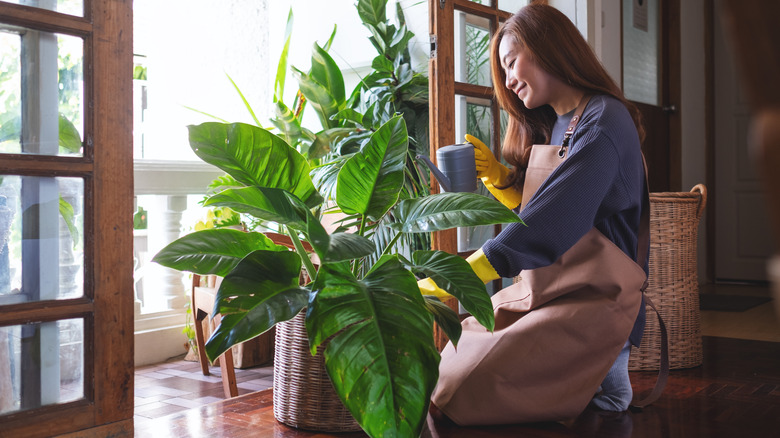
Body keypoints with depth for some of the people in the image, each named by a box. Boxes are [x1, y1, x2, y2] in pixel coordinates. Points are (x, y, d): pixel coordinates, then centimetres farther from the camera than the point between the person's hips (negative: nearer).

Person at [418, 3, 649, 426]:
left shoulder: (603, 121, -14)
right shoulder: (550, 126, 15)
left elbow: (550, 224, -25)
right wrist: (496, 176, 3)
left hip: (593, 301, -9)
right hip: (539, 291, 9)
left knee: (468, 391, -19)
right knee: (451, 365, 0)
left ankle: (600, 383, 2)